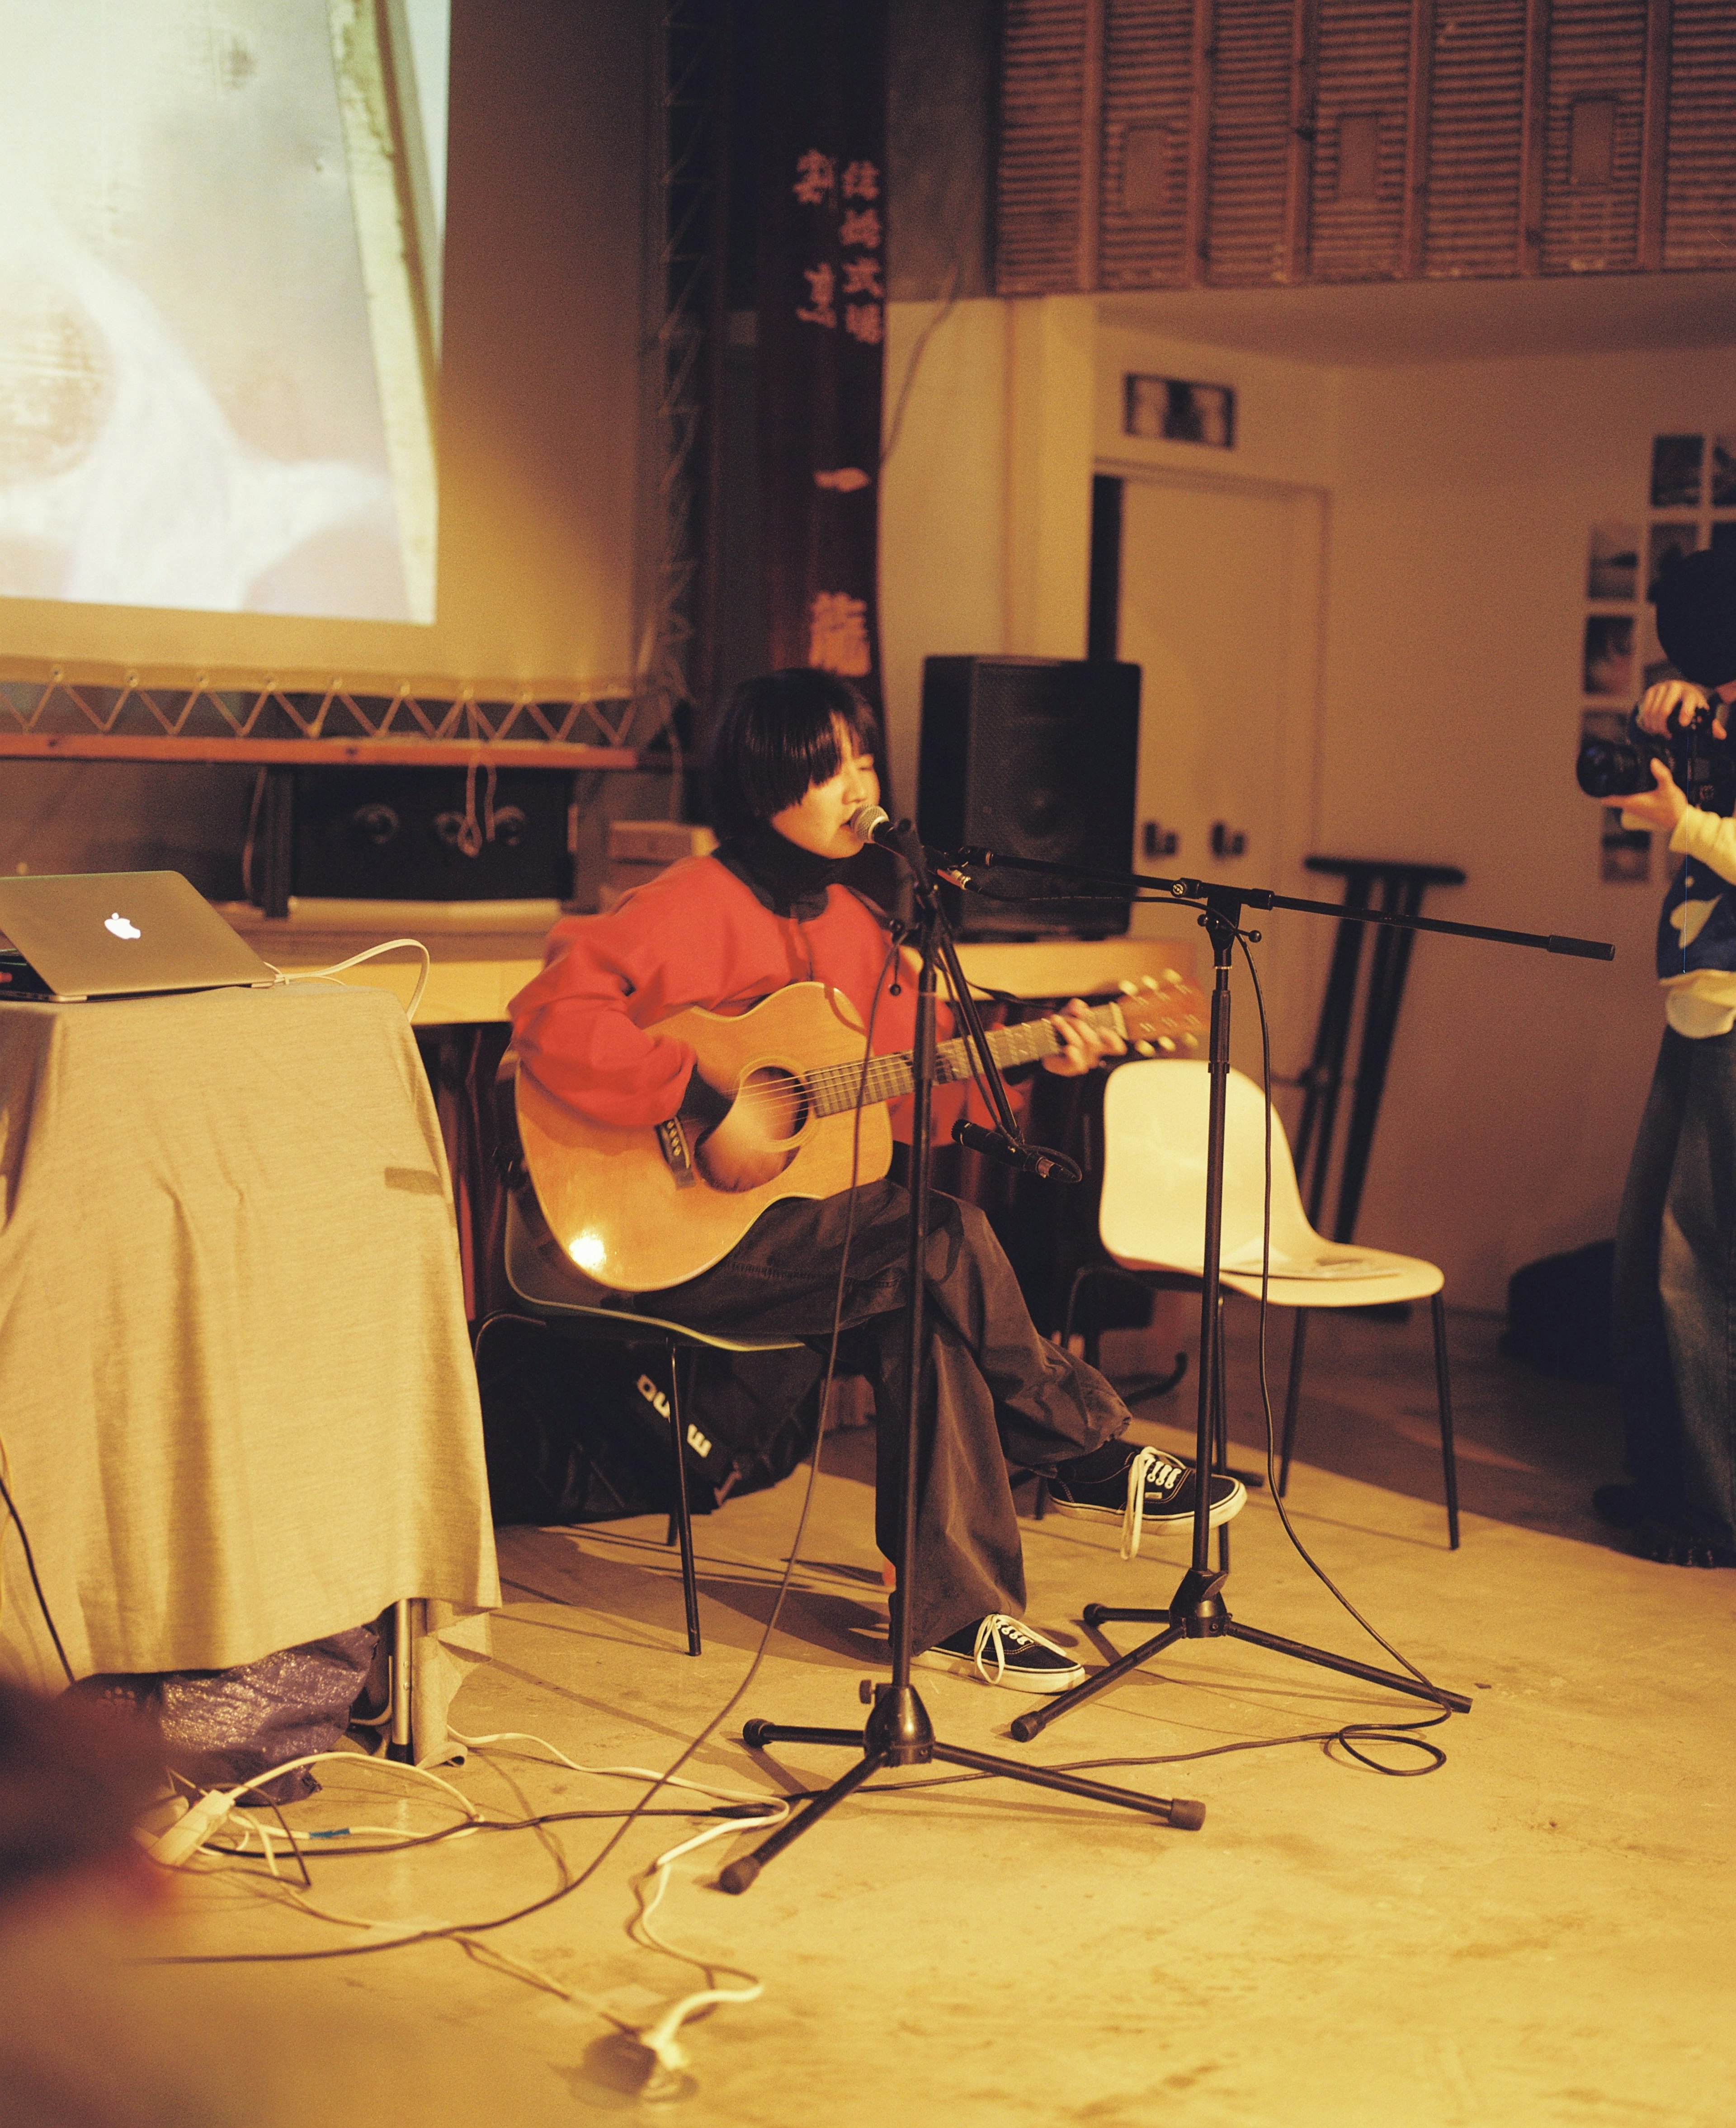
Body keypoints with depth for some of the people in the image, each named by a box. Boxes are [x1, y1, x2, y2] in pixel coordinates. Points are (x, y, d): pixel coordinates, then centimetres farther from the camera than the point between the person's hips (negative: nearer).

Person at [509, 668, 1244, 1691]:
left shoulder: (852, 918, 13)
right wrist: (708, 1107, -30)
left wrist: (1027, 1058, 5)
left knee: (928, 1316, -21)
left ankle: (960, 1609, -15)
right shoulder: (700, 905, -13)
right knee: (948, 1240, -24)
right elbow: (556, 1014, -27)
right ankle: (1091, 1454, -7)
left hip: (808, 1223, 8)